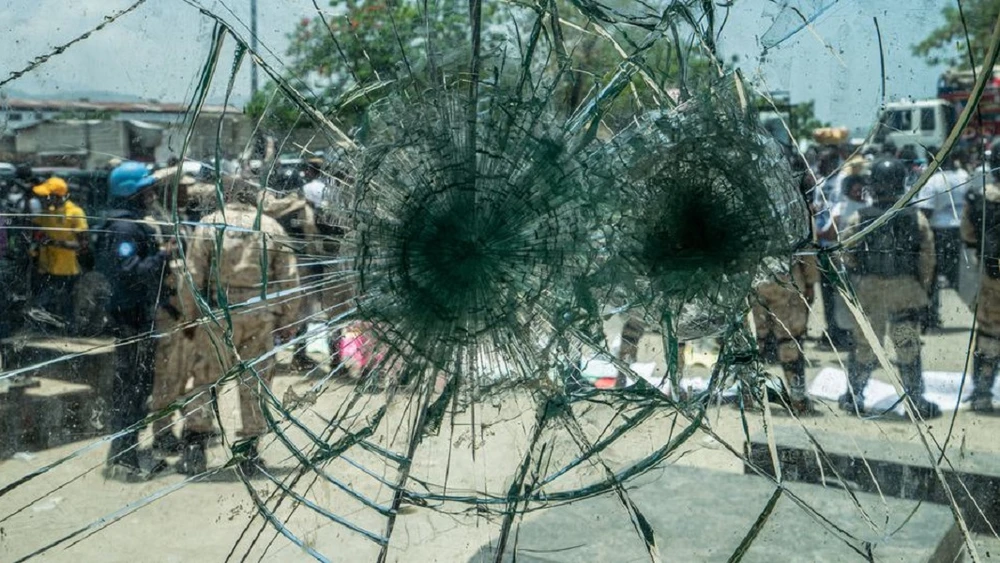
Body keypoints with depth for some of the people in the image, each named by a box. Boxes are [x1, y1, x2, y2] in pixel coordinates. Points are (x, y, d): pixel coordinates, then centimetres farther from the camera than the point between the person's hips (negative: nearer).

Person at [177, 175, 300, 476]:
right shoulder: (272, 227, 5)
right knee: (255, 383, 10)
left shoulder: (209, 224, 0)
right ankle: (250, 450, 17)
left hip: (218, 315, -1)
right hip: (261, 318, 2)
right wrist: (287, 321, 11)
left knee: (204, 378, 11)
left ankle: (195, 443, 9)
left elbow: (193, 278, -2)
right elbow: (289, 279, 4)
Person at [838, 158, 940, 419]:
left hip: (867, 292, 1)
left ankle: (853, 397, 20)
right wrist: (921, 290, 8)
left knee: (864, 345, 13)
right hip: (906, 292, 0)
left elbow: (848, 258, -3)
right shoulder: (917, 219, -7)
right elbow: (927, 261, -4)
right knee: (908, 348, 9)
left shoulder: (857, 219, -8)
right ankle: (916, 402, 16)